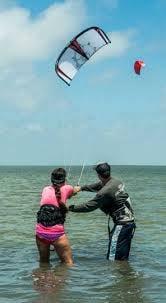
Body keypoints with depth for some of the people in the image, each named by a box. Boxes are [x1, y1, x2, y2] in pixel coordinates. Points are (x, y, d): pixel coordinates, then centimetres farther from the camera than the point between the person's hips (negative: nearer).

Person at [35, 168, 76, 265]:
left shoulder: (45, 189, 11)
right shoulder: (67, 189, 3)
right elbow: (74, 191, 26)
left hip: (40, 232, 4)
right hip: (57, 233, -4)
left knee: (44, 262, 20)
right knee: (68, 263, 3)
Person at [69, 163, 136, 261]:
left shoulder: (106, 192, -19)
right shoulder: (116, 181, 8)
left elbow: (89, 206, -13)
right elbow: (98, 185, 26)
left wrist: (70, 208, -3)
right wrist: (81, 188, 30)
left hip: (122, 224, -10)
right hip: (130, 221, 10)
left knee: (112, 259, -8)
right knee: (123, 258, 15)